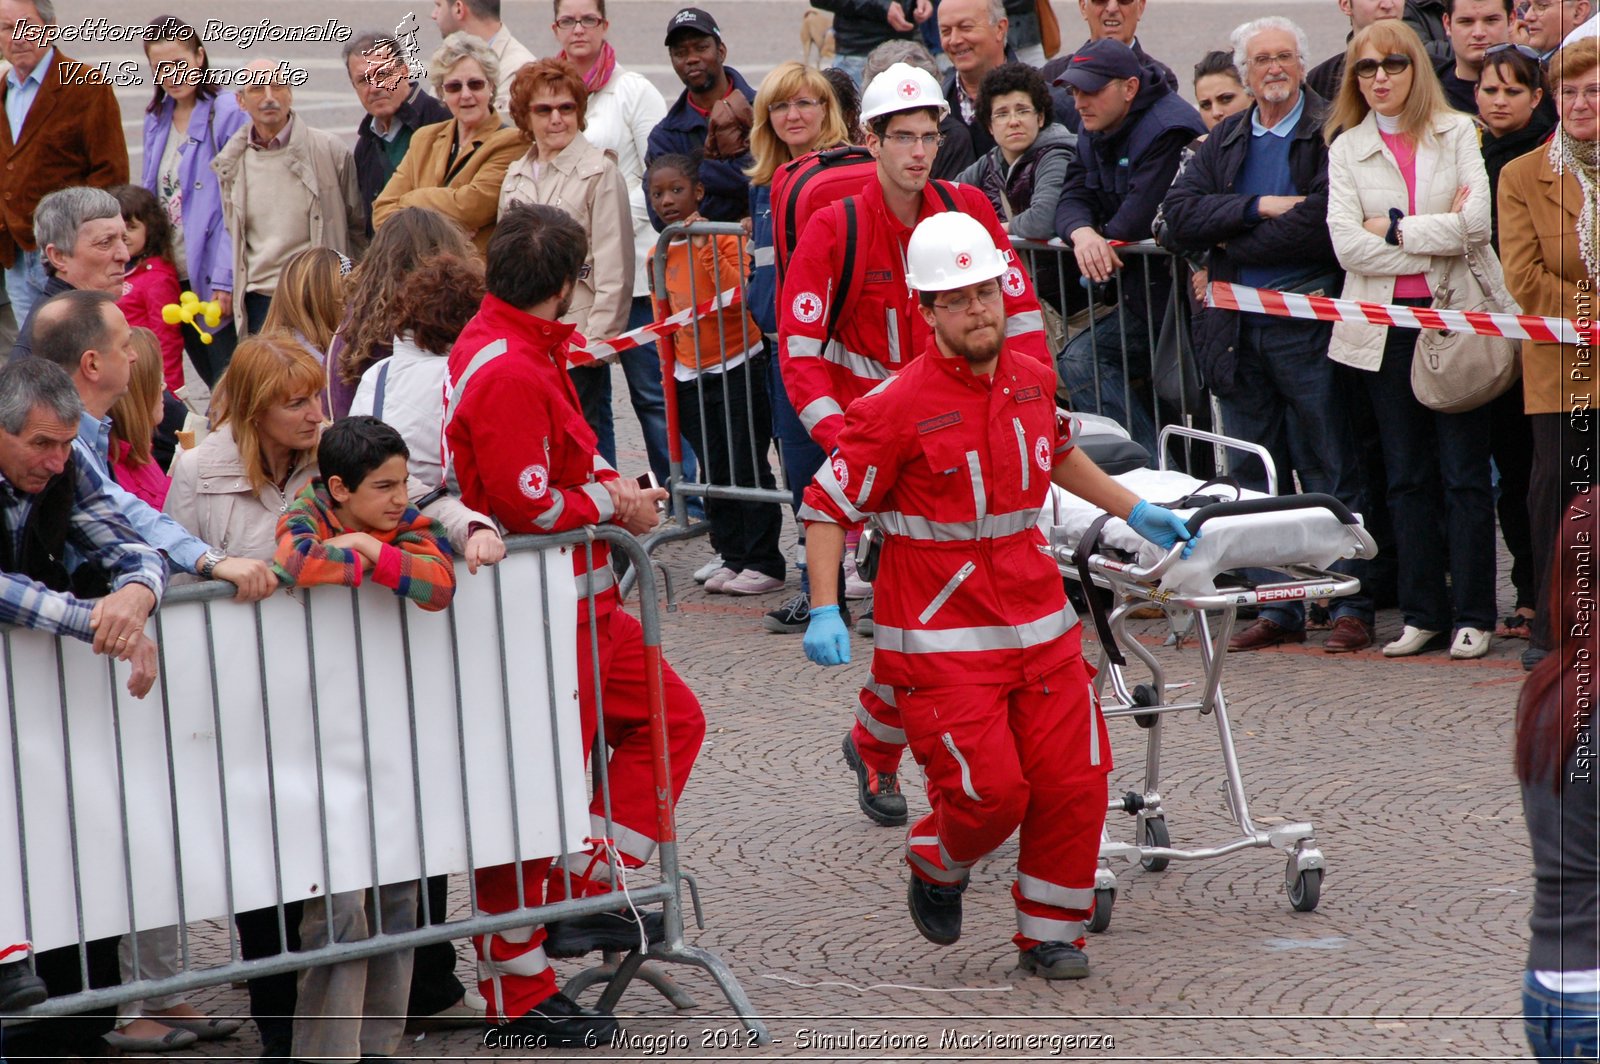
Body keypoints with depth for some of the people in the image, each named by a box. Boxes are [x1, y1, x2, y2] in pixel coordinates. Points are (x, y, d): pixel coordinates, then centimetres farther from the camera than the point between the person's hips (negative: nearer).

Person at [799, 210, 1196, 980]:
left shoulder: (1032, 380, 6)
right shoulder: (899, 408, -14)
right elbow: (828, 507, -10)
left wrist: (1133, 512, 31)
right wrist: (823, 612, -19)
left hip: (1038, 624, 6)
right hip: (940, 637, -6)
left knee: (1074, 783, 2)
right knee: (989, 791, -12)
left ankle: (1050, 932, 21)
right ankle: (938, 866, 22)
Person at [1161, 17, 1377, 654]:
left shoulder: (1331, 135, -5)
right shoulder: (1225, 141, 15)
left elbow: (1318, 227, -17)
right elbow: (1179, 213, 2)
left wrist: (1230, 249, -8)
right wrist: (1259, 206, -11)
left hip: (1307, 322, -6)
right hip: (1238, 332, 6)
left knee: (1329, 474, -2)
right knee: (1256, 479, 9)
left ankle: (1351, 606, 3)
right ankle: (1278, 607, 15)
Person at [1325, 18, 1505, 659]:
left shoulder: (1457, 133, 5)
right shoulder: (1346, 148, 8)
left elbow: (1476, 220, -9)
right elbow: (1347, 244, -5)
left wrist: (1395, 228, -7)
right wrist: (1438, 238, -8)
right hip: (1386, 325, 2)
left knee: (1465, 474, -2)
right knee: (1407, 478, 6)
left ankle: (1472, 615, 3)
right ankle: (1422, 613, 12)